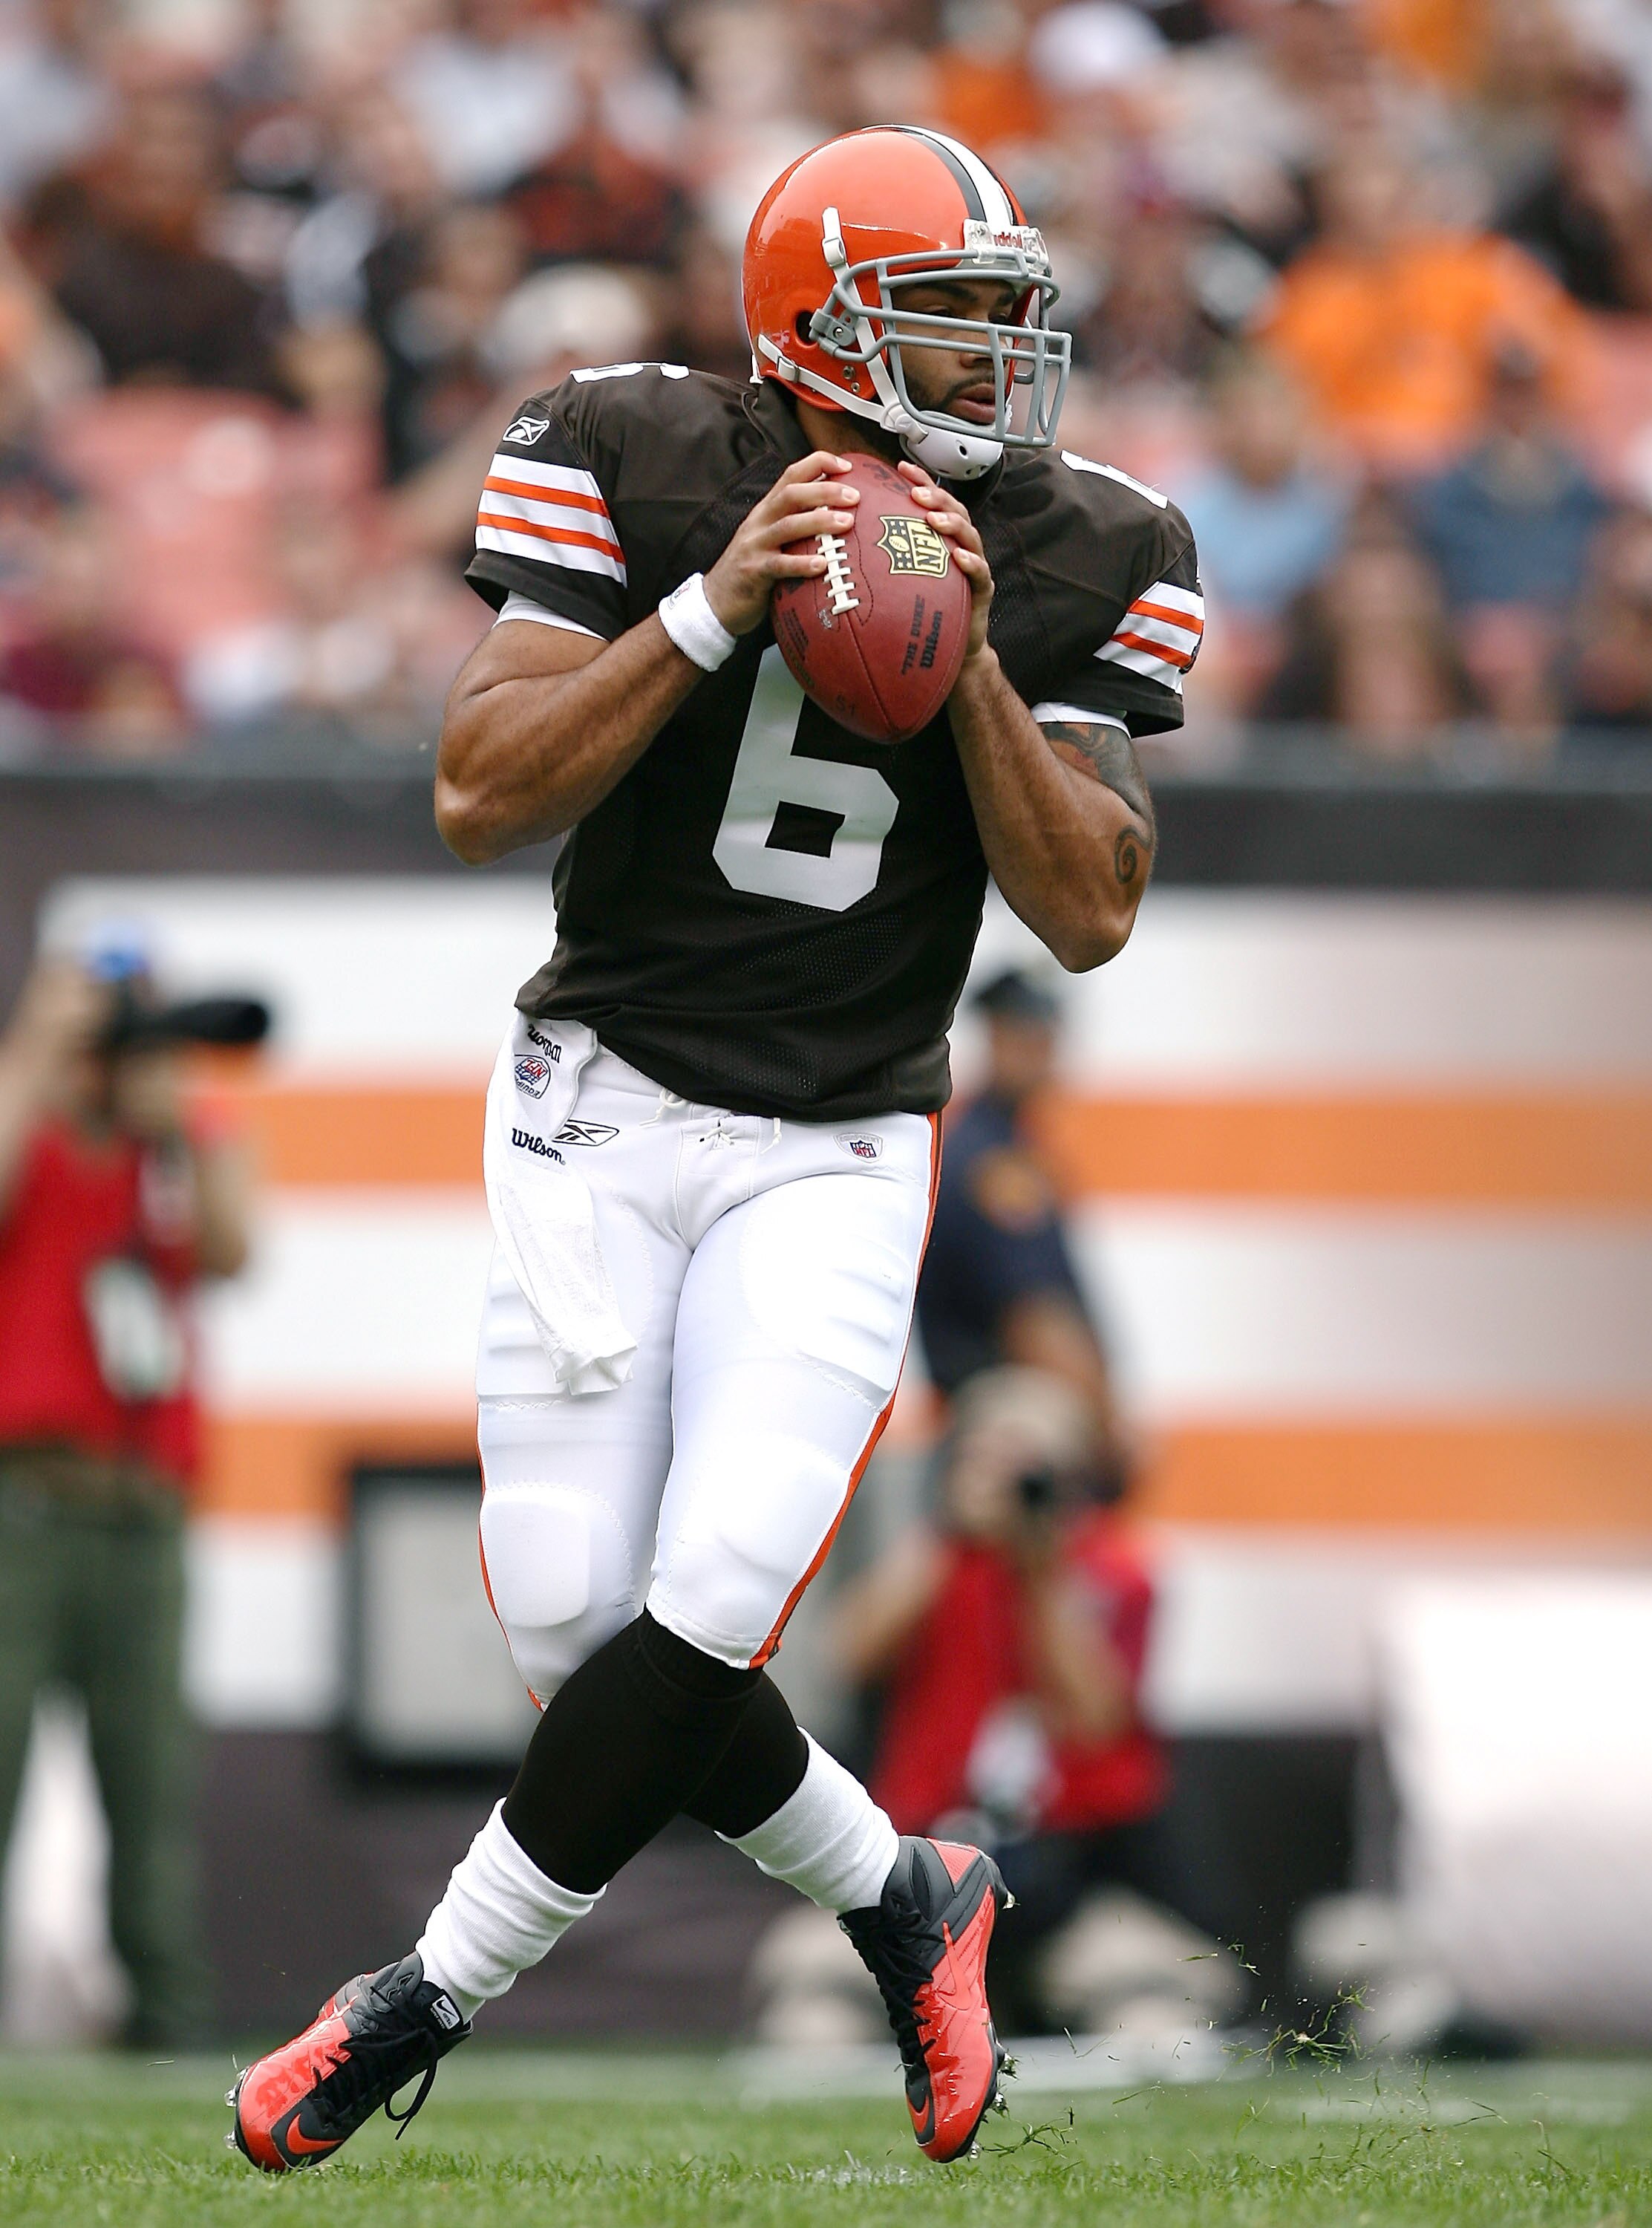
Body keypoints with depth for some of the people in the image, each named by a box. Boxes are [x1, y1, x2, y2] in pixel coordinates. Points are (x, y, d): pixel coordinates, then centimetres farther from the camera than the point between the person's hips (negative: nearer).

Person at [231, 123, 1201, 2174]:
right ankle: (898, 1897, 22)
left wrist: (969, 660, -18)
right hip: (604, 1102, 0)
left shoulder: (1079, 564, -3)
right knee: (581, 1634, -4)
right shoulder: (630, 466, -9)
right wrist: (715, 608, -24)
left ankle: (426, 2004, 2)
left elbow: (1090, 914, -6)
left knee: (707, 1612, -16)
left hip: (836, 1153, 0)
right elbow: (482, 797, -13)